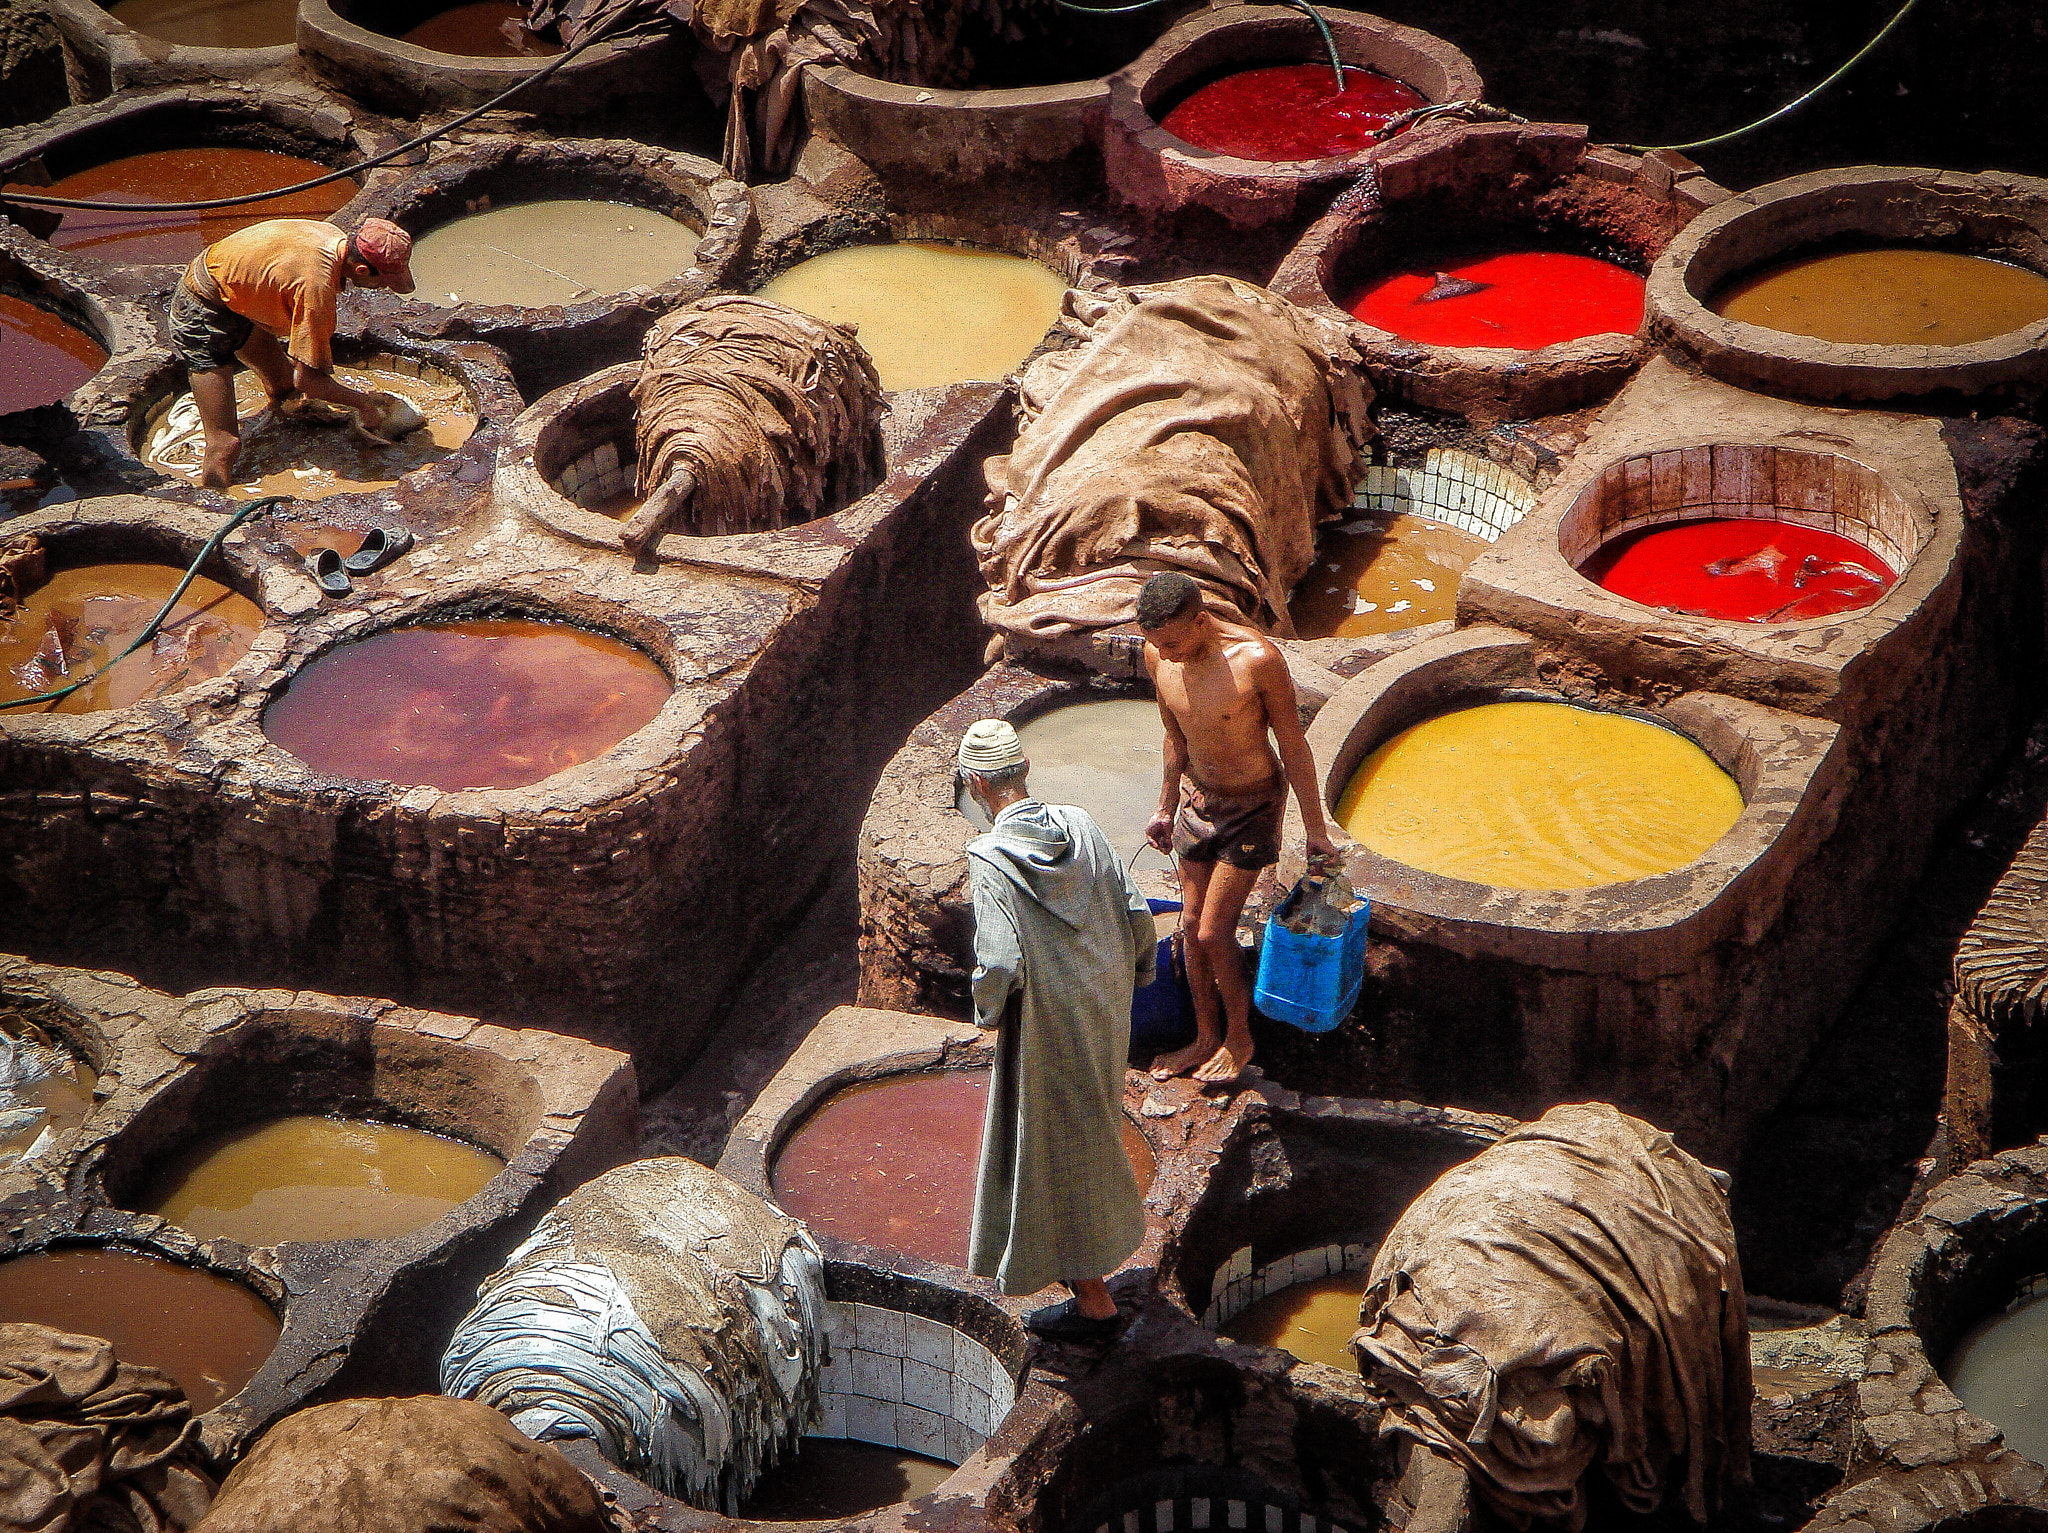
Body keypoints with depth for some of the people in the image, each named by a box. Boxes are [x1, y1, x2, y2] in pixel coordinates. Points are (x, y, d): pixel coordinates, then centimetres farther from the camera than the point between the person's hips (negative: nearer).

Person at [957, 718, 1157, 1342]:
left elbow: (1000, 965, -28)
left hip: (1048, 1020, -7)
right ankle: (1087, 1257, 47)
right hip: (1107, 1007, 7)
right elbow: (1137, 913, -2)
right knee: (1092, 1122, 26)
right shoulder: (1080, 825, -5)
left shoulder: (992, 858, -22)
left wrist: (987, 1011, -7)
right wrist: (1134, 975, 15)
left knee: (1055, 1148, 8)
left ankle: (1093, 1302, 17)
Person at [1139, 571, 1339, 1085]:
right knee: (1191, 926, 11)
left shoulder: (1256, 659, -29)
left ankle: (1239, 1039, 18)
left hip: (1252, 807, -5)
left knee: (1213, 933, -4)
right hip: (1197, 800, 5)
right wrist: (1166, 808, 17)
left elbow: (1293, 748, -17)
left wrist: (1315, 830, -9)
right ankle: (1205, 1037, 29)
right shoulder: (1159, 656, -12)